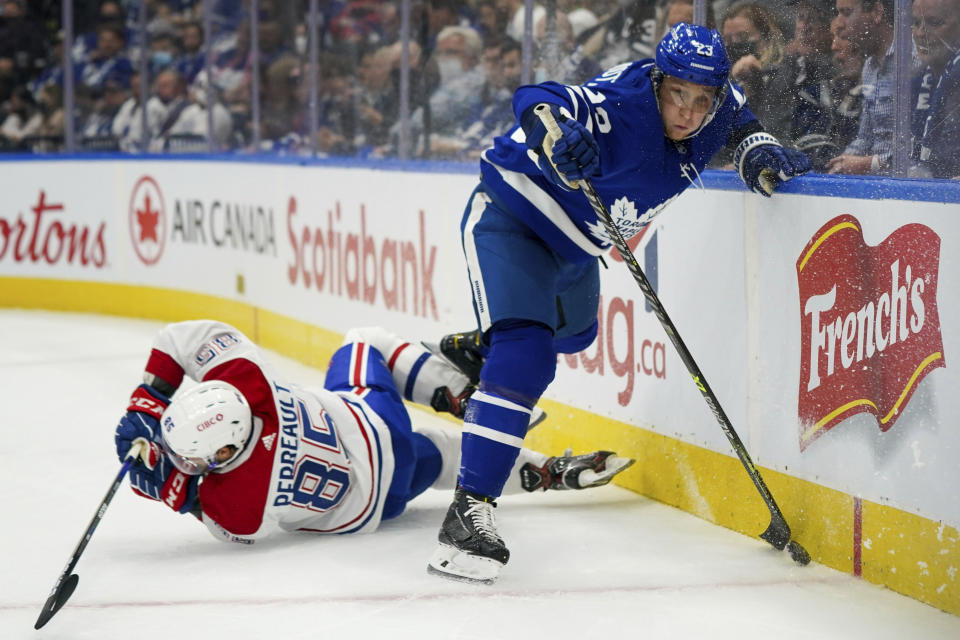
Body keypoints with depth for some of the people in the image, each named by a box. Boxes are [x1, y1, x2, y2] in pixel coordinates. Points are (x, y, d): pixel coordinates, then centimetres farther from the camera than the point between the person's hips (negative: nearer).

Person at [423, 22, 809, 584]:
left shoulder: (712, 109, -11)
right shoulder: (624, 104, -33)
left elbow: (739, 121, 11)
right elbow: (537, 101, -42)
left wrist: (759, 148, -10)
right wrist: (551, 127, -64)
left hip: (573, 244, 9)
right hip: (510, 217, -9)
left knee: (573, 334, 35)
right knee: (527, 355, -27)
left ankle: (468, 351, 65)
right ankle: (469, 512, -30)